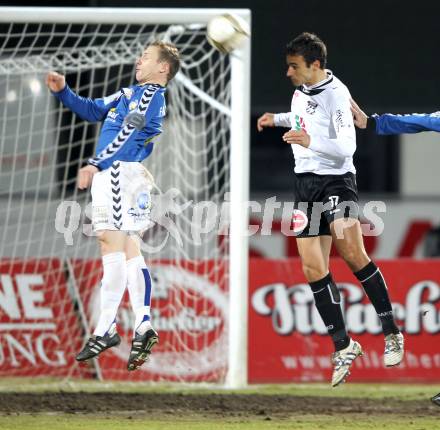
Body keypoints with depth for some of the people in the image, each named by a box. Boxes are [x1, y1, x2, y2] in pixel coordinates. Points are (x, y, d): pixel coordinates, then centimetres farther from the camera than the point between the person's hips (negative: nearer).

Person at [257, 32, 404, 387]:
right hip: (306, 182, 8)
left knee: (352, 252, -24)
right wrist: (278, 119, 24)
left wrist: (311, 141, -36)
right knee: (313, 269, 0)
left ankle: (392, 333, -13)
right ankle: (344, 347, 8)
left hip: (336, 179, -8)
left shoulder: (335, 93, -14)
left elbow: (347, 147, -23)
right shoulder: (301, 91, 11)